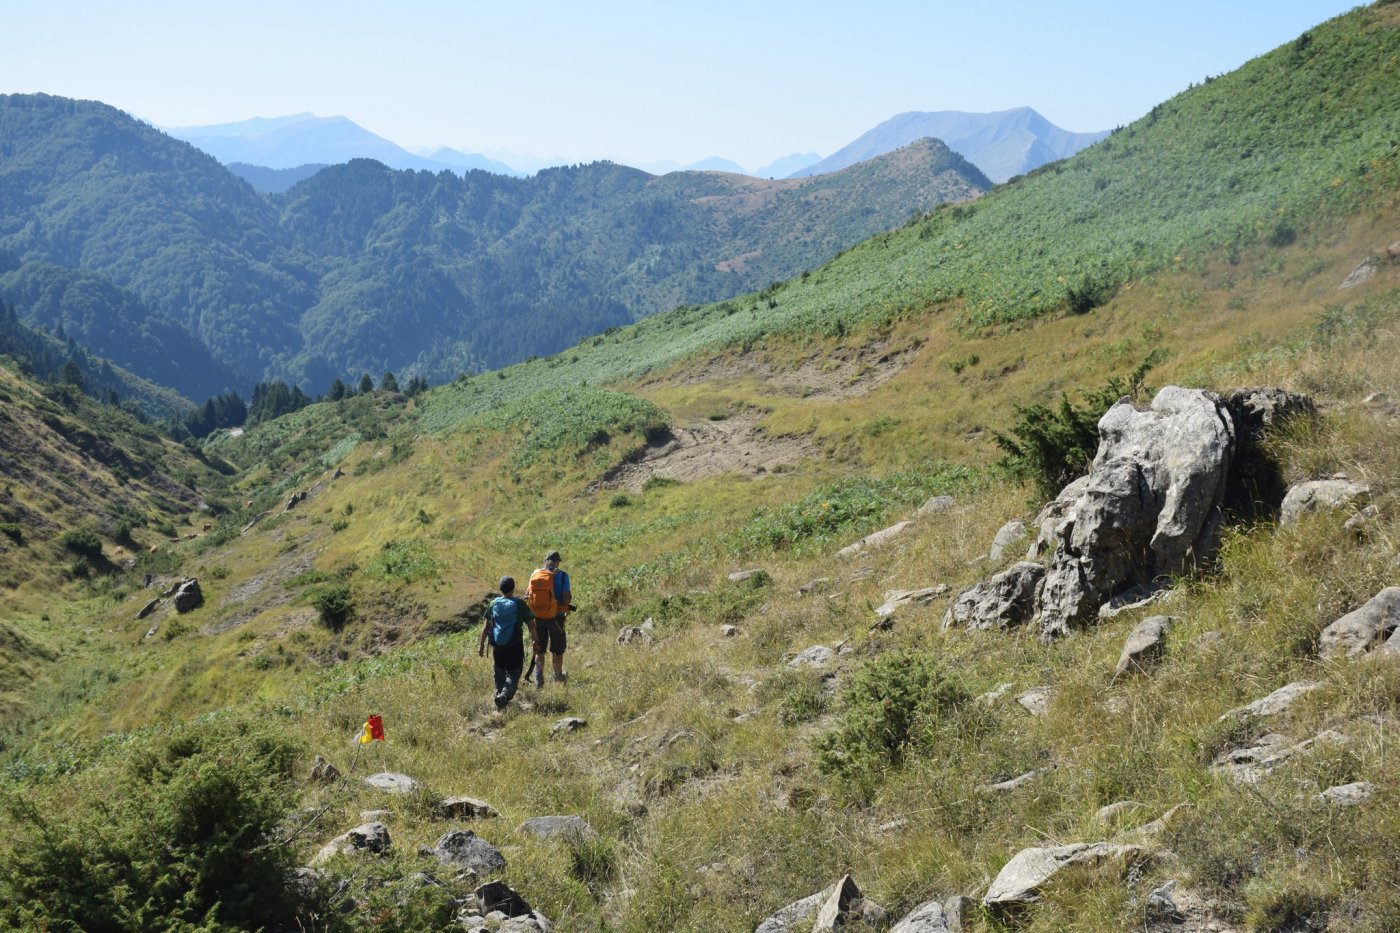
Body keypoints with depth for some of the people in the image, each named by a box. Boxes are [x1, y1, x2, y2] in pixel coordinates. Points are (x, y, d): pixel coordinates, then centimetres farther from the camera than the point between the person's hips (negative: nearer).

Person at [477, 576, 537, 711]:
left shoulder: (494, 603, 2)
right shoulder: (520, 604, -6)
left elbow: (486, 626, 3)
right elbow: (531, 625, -2)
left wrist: (481, 645, 10)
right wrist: (536, 641, 9)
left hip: (498, 646, 3)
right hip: (515, 645, -3)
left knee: (500, 673, 19)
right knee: (513, 673, 1)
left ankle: (499, 694, 22)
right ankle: (505, 694, -21)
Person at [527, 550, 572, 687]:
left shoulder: (535, 574, -1)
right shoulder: (561, 575, -12)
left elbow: (527, 595, 2)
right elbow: (567, 598, -17)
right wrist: (570, 595, 5)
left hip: (537, 617, 3)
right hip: (555, 617, -2)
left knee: (539, 649, 13)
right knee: (557, 649, 15)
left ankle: (538, 679, 8)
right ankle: (558, 676, 30)